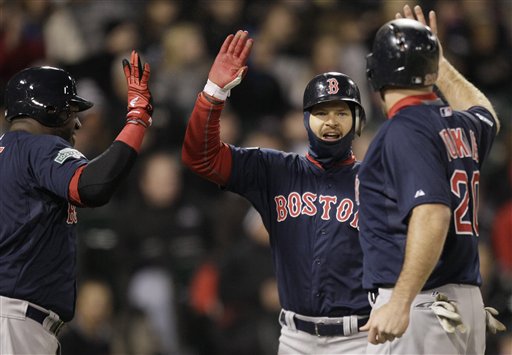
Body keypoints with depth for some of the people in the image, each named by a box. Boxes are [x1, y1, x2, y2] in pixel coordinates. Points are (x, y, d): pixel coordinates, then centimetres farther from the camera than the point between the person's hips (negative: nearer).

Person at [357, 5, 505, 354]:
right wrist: (439, 60, 47)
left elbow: (432, 216, -24)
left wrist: (400, 303, -30)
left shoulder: (405, 130, -11)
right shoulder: (463, 127, 13)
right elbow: (487, 117, 41)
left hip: (421, 303, -9)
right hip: (469, 302, 9)